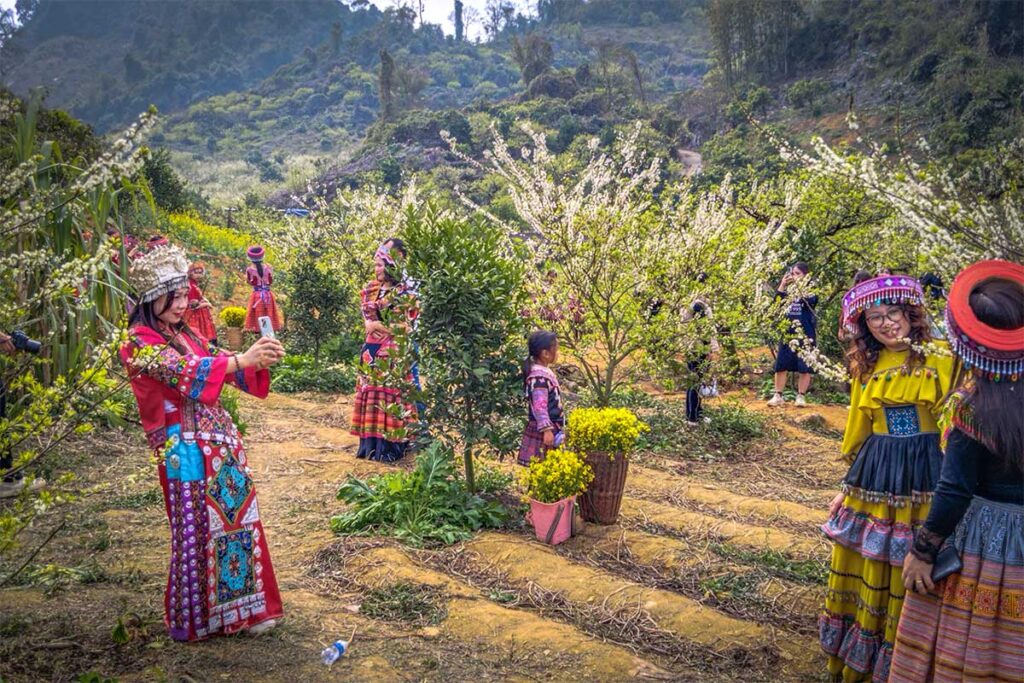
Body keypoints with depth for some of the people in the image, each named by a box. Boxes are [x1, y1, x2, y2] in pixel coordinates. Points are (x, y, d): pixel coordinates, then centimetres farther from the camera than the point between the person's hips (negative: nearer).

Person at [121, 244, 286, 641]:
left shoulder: (186, 336, 15)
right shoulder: (140, 342, -7)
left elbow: (221, 368, 13)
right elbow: (186, 373, -23)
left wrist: (260, 358, -7)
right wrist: (242, 360, -33)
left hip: (220, 440, 7)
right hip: (185, 450, -7)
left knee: (238, 520, 10)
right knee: (196, 531, 1)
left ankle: (240, 605, 24)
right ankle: (194, 618, 19)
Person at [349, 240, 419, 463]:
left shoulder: (405, 292, -9)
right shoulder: (371, 289, 11)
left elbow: (405, 326, -12)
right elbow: (367, 319, 12)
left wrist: (378, 325, -8)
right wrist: (370, 324, -10)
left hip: (395, 351, -7)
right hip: (373, 349, 7)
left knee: (391, 393, -5)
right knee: (371, 392, 7)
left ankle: (391, 446, 1)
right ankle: (371, 443, 14)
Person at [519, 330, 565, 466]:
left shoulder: (545, 372, 12)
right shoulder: (539, 376, -21)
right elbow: (539, 407, -25)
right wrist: (546, 429, -26)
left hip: (552, 429, 10)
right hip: (542, 432, -10)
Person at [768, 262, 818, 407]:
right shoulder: (788, 289, 11)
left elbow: (808, 301, -19)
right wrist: (782, 284, -11)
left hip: (805, 333, -3)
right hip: (787, 332, 3)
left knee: (804, 367, 1)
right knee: (781, 365, 3)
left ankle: (800, 396, 10)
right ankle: (778, 396, 10)